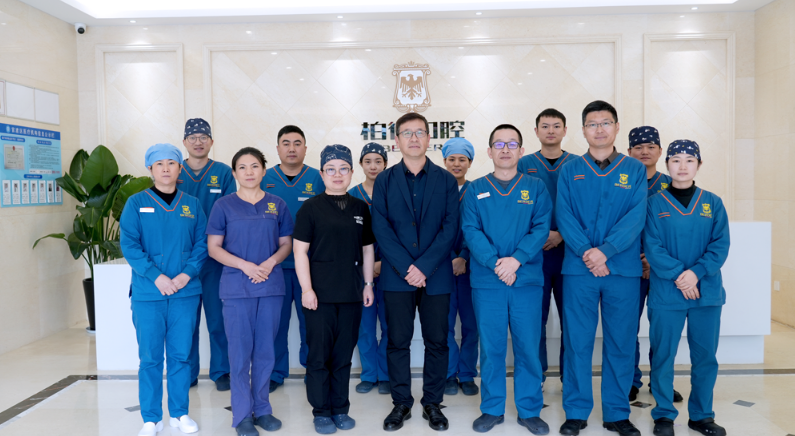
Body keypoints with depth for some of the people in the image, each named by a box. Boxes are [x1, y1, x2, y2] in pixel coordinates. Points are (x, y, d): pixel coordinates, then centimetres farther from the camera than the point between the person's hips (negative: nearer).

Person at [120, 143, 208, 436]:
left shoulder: (192, 204, 7)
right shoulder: (136, 203, 1)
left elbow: (202, 244, 3)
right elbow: (128, 244, -6)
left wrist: (187, 274, -12)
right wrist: (156, 276, -16)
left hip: (186, 292, 2)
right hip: (147, 292, -1)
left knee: (181, 355, 8)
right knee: (150, 357, 5)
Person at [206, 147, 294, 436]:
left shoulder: (277, 205, 7)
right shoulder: (224, 206, 1)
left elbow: (286, 244, 9)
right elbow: (213, 248, -1)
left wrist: (271, 262, -11)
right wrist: (245, 265, -15)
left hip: (271, 286, 2)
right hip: (236, 288, -2)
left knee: (265, 350, 9)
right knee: (240, 352, 3)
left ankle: (262, 409, 24)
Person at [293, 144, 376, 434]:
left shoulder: (361, 208, 9)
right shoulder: (311, 207, -2)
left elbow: (368, 249, 14)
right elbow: (300, 250, -5)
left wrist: (368, 284, 9)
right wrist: (306, 289, -12)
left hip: (351, 292, 3)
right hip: (320, 292, -3)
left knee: (344, 353, 11)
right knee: (319, 354, 4)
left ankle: (340, 409, 24)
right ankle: (321, 411, 18)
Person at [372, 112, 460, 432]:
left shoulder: (446, 180, 5)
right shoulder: (384, 181, 6)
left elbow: (450, 228, -3)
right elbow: (381, 228, -3)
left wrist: (424, 267, -12)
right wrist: (406, 267, -13)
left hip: (436, 275, 0)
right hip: (397, 275, 0)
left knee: (437, 341, 7)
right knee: (398, 341, 6)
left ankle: (432, 403, 23)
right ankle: (401, 403, 21)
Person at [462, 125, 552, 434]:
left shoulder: (536, 188, 7)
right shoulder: (476, 190, 7)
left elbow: (541, 229, -4)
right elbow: (471, 231, -4)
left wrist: (516, 259, -18)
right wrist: (495, 263, -17)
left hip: (527, 279, 0)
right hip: (487, 281, 0)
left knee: (528, 346, 5)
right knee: (491, 347, 7)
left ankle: (530, 410, 21)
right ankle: (492, 409, 22)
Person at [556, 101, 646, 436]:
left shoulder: (634, 170, 8)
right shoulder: (570, 171, 7)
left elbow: (635, 216, -4)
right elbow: (564, 216, -2)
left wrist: (605, 251, -17)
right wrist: (586, 252, -17)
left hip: (624, 270, 1)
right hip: (578, 269, 0)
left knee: (621, 343, 7)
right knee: (577, 342, 3)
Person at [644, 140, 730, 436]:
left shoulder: (713, 203, 6)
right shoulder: (655, 204, -1)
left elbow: (720, 245, -2)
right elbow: (652, 246, -8)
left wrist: (696, 272, -16)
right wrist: (678, 274, -19)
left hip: (707, 292, 3)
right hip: (666, 294, -2)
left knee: (705, 357, 10)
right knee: (663, 356, 5)